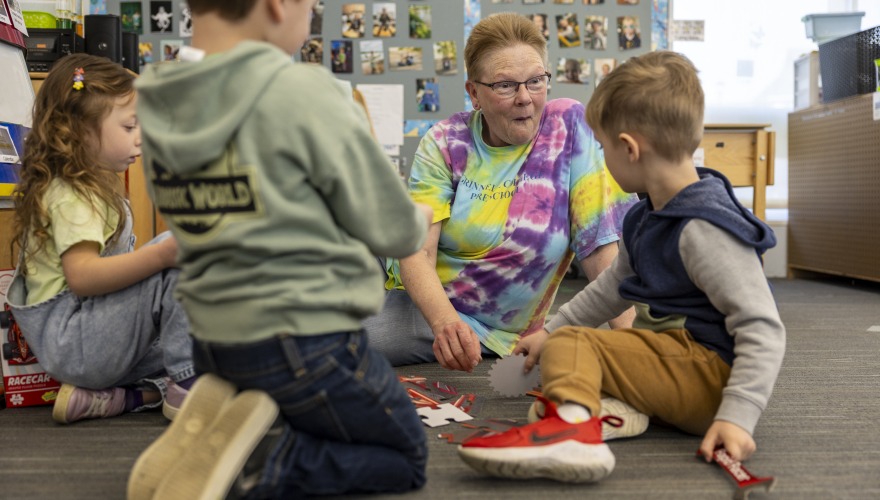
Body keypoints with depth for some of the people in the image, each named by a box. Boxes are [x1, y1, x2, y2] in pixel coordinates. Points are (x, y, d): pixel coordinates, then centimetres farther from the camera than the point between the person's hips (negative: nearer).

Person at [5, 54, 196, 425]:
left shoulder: (92, 189, 17)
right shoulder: (71, 197, -15)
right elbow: (82, 276, -29)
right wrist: (164, 253, -37)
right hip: (73, 342, -10)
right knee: (182, 260, -22)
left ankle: (107, 396, 1)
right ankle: (187, 385, -21)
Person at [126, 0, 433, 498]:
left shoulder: (156, 105, 2)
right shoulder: (305, 91, -18)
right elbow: (392, 232, -10)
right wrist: (419, 221, 15)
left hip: (214, 343, 7)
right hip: (308, 344, -7)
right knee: (408, 459, 17)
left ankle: (221, 423, 3)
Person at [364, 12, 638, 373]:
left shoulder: (570, 127, -12)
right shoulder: (445, 143, -8)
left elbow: (602, 246, -15)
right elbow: (417, 251, -17)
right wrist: (444, 320, -37)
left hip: (483, 329, -3)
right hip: (415, 294, 3)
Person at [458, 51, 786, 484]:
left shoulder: (704, 230, -21)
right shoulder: (648, 219, 12)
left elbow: (762, 327, -24)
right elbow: (612, 287, 26)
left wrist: (737, 416, -31)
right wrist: (550, 329, 29)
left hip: (708, 369, -11)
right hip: (672, 357, 11)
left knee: (572, 344, -25)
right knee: (563, 337, 22)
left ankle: (572, 426, -48)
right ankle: (612, 403, -3)